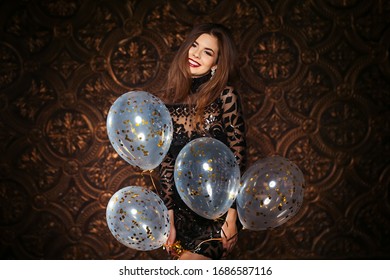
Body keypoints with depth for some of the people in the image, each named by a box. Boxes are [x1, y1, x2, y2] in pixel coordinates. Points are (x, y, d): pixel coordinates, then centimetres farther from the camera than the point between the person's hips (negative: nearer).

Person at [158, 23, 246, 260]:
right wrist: (169, 221, 3)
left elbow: (237, 159, -10)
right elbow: (166, 163, 4)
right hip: (183, 211, 4)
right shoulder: (172, 99, 2)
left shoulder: (225, 96, -10)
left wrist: (231, 218, -13)